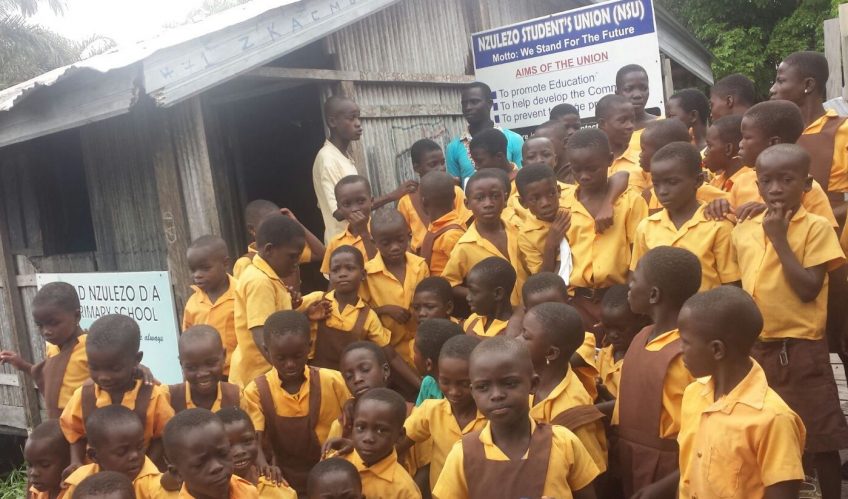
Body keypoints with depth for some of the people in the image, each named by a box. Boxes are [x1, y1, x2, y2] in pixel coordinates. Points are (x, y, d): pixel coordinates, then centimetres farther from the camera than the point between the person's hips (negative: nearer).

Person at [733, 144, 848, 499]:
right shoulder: (743, 230, 5)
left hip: (801, 349, -4)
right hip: (755, 348, 5)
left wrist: (780, 238, -17)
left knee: (819, 439, 7)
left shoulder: (817, 228, -8)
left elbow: (808, 290, -18)